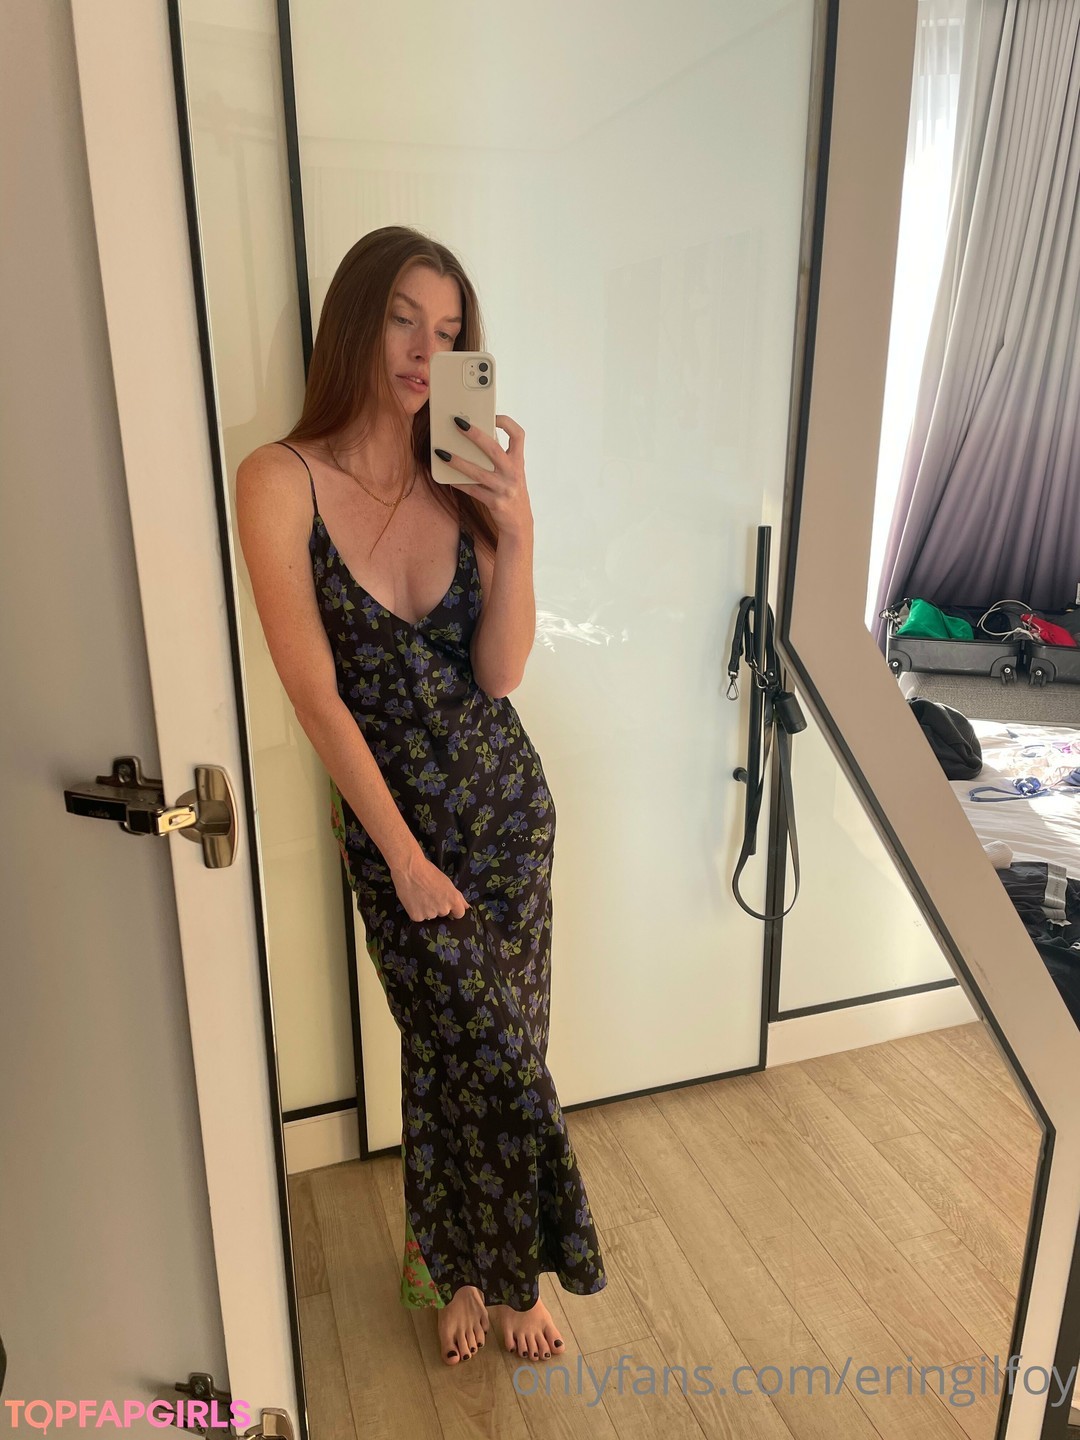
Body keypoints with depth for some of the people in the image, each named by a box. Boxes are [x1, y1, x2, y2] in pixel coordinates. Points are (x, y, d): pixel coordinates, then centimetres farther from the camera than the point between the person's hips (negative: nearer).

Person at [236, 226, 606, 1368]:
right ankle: (492, 1270, 35)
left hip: (506, 800, 3)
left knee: (462, 1050, 12)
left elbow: (499, 674, -7)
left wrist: (515, 534, -21)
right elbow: (315, 692, -14)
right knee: (493, 1053, 3)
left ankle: (456, 1260, 40)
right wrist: (404, 854, -12)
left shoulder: (467, 482, -2)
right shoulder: (282, 482, -11)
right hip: (387, 812, -2)